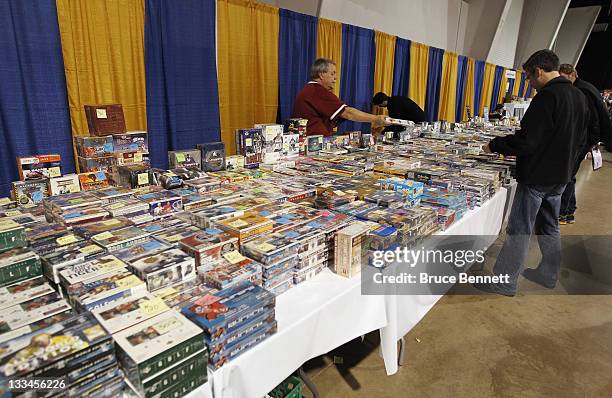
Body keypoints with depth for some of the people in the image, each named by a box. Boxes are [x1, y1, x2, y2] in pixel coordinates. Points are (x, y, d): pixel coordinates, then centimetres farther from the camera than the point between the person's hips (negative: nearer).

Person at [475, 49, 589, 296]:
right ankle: (548, 274, 33)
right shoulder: (579, 96, 10)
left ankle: (505, 282, 6)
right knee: (549, 226, 20)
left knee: (519, 230, -2)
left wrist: (494, 146, -11)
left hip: (537, 176, -9)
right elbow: (580, 139, 17)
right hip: (561, 175, 9)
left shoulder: (547, 97, -19)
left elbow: (526, 140, -24)